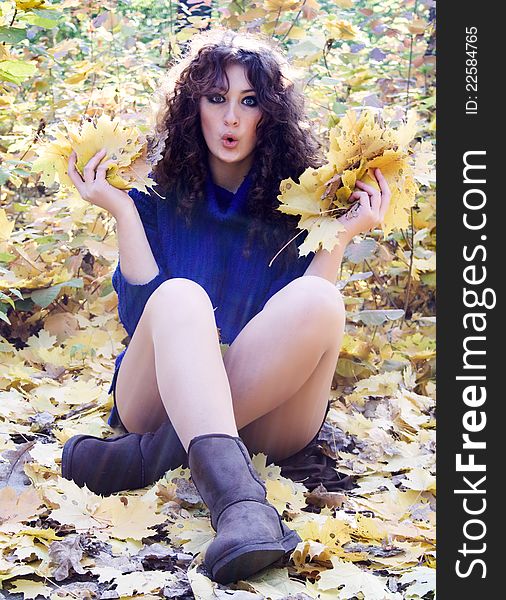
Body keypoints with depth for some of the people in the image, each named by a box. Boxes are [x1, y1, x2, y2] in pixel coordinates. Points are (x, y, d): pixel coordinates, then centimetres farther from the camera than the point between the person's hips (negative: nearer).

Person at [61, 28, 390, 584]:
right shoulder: (160, 191, 8)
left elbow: (308, 325, 0)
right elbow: (141, 316, -3)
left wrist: (339, 235, -8)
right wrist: (122, 212, -7)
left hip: (267, 407, 1)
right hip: (161, 394, 0)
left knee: (319, 300, -27)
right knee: (181, 297, -32)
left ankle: (149, 454, -31)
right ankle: (238, 499, -57)